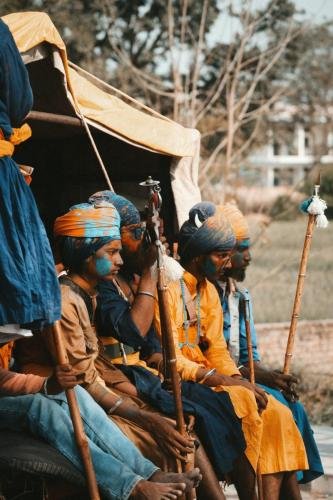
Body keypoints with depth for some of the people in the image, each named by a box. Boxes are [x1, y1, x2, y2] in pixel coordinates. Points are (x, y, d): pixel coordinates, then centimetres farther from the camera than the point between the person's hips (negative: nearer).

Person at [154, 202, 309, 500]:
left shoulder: (209, 291, 13)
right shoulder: (168, 288, -14)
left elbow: (217, 350, 12)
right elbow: (170, 360, -20)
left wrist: (240, 382, -7)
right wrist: (227, 382, -23)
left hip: (207, 379, 9)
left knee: (276, 414, -7)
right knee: (241, 404, -28)